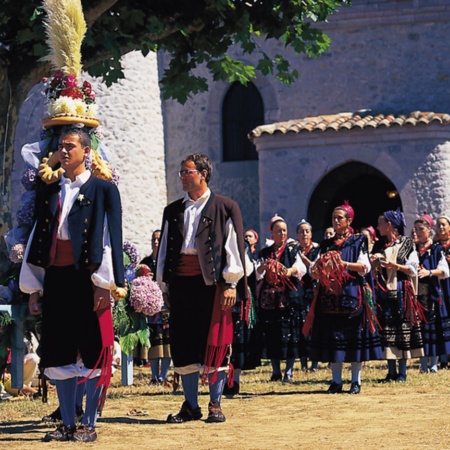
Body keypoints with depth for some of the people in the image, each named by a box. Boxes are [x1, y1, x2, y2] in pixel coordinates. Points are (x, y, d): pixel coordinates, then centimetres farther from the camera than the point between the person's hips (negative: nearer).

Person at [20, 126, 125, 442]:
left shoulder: (103, 190, 1)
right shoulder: (50, 193, 16)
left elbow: (109, 238, -6)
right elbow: (37, 238, 16)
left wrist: (104, 285, -13)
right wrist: (33, 288, 10)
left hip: (88, 280, -5)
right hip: (55, 280, 5)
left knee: (93, 354, -2)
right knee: (60, 354, 6)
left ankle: (89, 426, 4)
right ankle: (68, 425, 13)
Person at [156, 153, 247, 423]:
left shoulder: (225, 207, 2)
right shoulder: (173, 211, 15)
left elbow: (234, 246, -1)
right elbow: (165, 249, 16)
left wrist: (230, 284, -8)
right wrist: (164, 286, 11)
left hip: (211, 282, -4)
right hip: (181, 282, 4)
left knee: (215, 343, -4)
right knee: (184, 343, 5)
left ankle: (215, 405, 4)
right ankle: (191, 406, 12)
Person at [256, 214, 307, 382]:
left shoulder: (292, 250, 6)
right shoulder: (265, 253, 12)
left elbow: (301, 268, -11)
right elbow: (257, 275, 5)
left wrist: (290, 271, -33)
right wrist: (262, 267, -18)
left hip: (290, 297, -2)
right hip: (269, 298, 2)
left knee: (290, 334, -6)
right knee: (271, 334, 0)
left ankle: (289, 371, -1)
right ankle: (276, 370, 8)